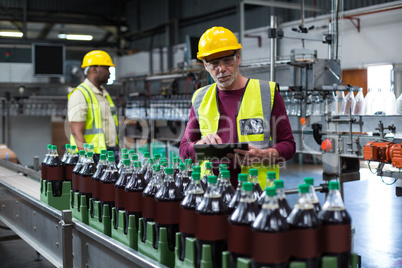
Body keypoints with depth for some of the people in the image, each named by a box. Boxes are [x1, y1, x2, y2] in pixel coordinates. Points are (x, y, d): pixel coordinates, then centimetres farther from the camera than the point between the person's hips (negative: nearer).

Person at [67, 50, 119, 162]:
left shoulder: (105, 94, 19)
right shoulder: (79, 94, -8)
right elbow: (77, 132, -15)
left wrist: (116, 154, 16)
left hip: (111, 156, 8)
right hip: (92, 156, -7)